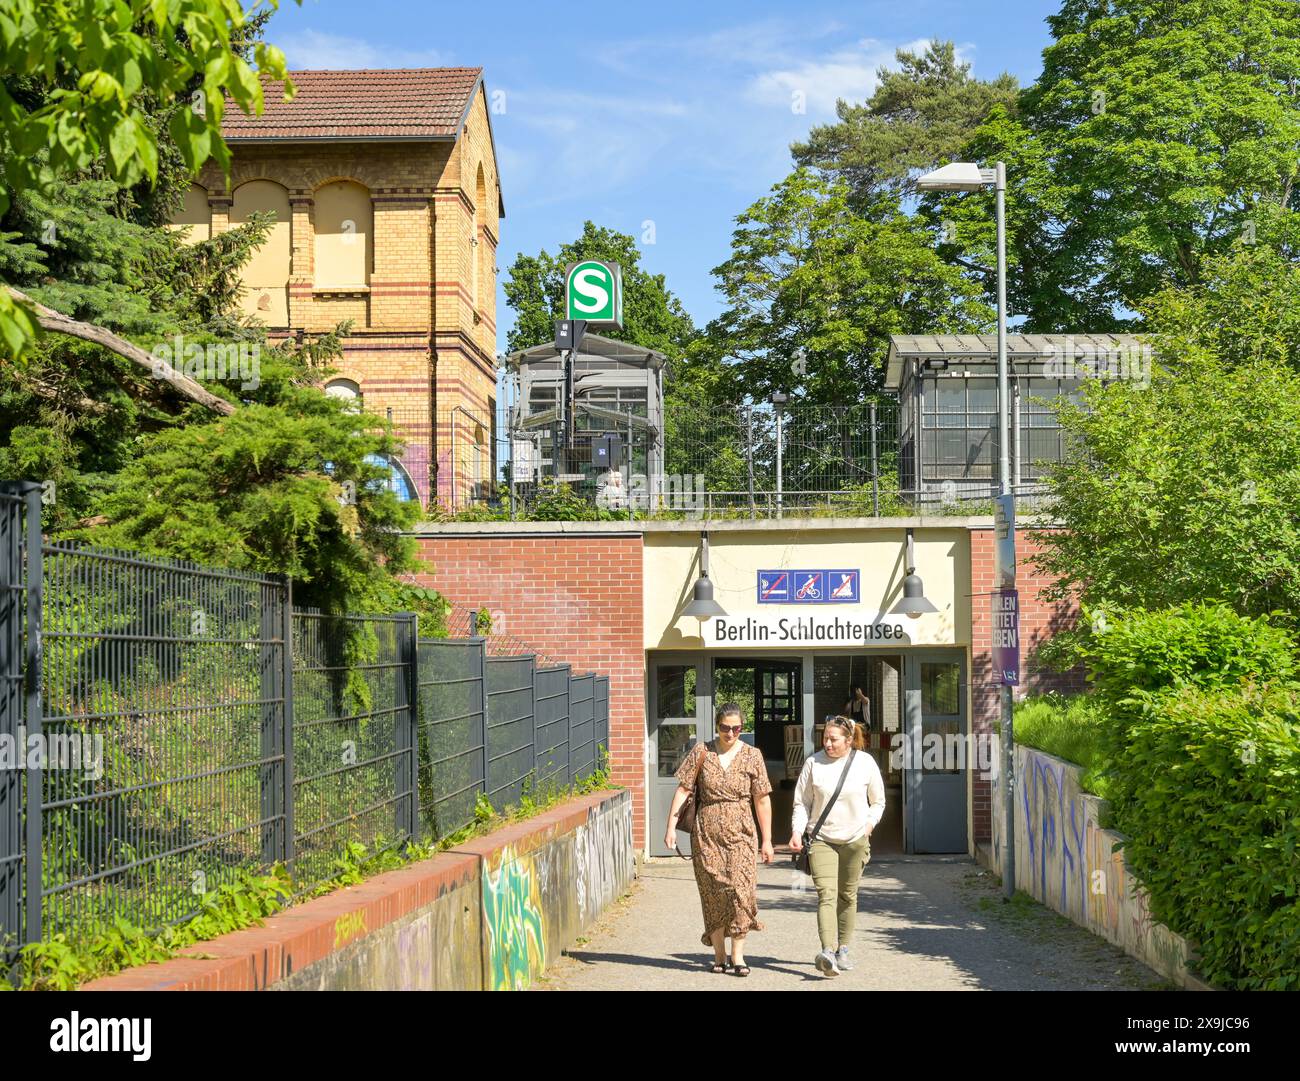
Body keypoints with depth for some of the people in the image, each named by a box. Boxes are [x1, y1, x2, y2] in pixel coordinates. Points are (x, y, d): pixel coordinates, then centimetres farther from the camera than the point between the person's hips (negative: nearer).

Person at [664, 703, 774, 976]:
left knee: (740, 890, -11)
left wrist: (767, 840, 3)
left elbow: (762, 800, 4)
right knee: (713, 894, 3)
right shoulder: (701, 752, 2)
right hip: (706, 834, 1)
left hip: (740, 833, -1)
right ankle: (719, 955, 14)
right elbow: (683, 789, 3)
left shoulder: (752, 756, 2)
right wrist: (671, 826, -4)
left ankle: (737, 955, -3)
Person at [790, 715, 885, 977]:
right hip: (821, 839, -2)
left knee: (847, 896, 11)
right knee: (826, 895, -15)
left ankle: (842, 949, 25)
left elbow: (878, 801, 12)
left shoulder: (865, 763, 0)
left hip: (855, 840, 2)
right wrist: (797, 831, -10)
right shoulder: (814, 763, -2)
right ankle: (827, 953, -28)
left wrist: (869, 824, -2)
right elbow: (802, 802, 3)